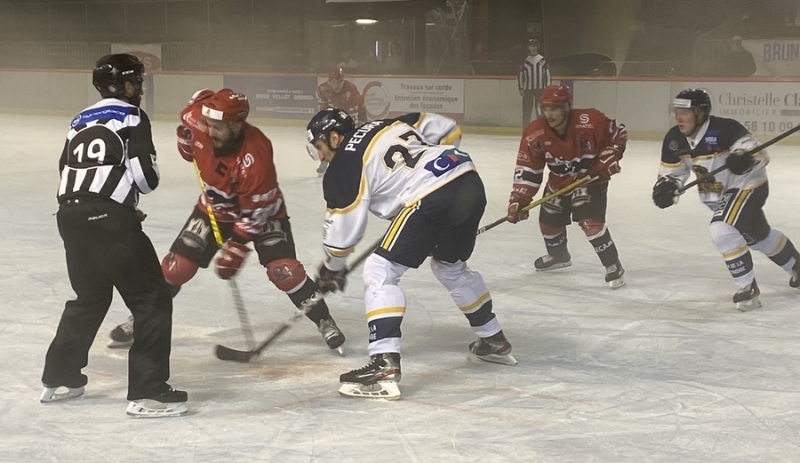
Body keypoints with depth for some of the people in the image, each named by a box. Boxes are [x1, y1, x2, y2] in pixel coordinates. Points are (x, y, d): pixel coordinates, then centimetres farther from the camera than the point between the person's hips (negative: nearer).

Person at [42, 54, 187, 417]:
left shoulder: (81, 120, 22)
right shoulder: (131, 116, 0)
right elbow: (144, 174, -10)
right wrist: (146, 181, 15)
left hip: (70, 214, 8)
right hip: (108, 218, -8)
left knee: (89, 296, 26)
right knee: (152, 300, -2)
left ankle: (59, 378, 33)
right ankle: (147, 392, -8)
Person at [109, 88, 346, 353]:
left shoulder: (255, 158, -39)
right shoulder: (200, 121, -26)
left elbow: (255, 214, -30)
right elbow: (199, 100, 1)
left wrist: (235, 250, -28)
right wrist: (187, 143, -1)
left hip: (262, 209, -5)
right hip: (215, 207, 5)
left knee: (282, 269, -21)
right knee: (177, 266, -2)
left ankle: (324, 323, -8)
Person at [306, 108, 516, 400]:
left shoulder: (346, 163, 3)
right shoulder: (388, 125, 22)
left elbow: (342, 226, 8)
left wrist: (332, 267, 25)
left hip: (433, 199, -9)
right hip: (471, 182, 9)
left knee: (379, 271, -3)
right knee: (450, 267, 32)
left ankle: (384, 365, -15)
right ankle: (493, 340, 45)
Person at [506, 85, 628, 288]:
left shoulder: (591, 121, -30)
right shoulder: (535, 133, -21)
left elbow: (619, 134, -12)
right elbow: (527, 168, -15)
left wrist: (609, 159, -21)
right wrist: (519, 199, -22)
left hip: (592, 179, -5)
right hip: (559, 182, 5)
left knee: (590, 222, -21)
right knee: (548, 221, 15)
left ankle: (613, 265, -6)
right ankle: (558, 255, 47)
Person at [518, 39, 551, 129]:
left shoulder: (542, 60, 3)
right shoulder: (525, 61, 6)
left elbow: (547, 74, 3)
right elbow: (520, 75, 8)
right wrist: (521, 88, 2)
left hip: (540, 89, -1)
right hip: (528, 89, 1)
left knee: (540, 111, -1)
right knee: (526, 111, 0)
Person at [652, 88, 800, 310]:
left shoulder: (724, 129, -31)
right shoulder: (674, 139, -12)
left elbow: (759, 153, -31)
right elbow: (672, 171, 2)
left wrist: (745, 158, -53)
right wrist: (666, 186, -20)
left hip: (747, 185, -8)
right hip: (718, 194, 8)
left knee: (722, 231, -28)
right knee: (758, 236, 25)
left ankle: (748, 288, -14)